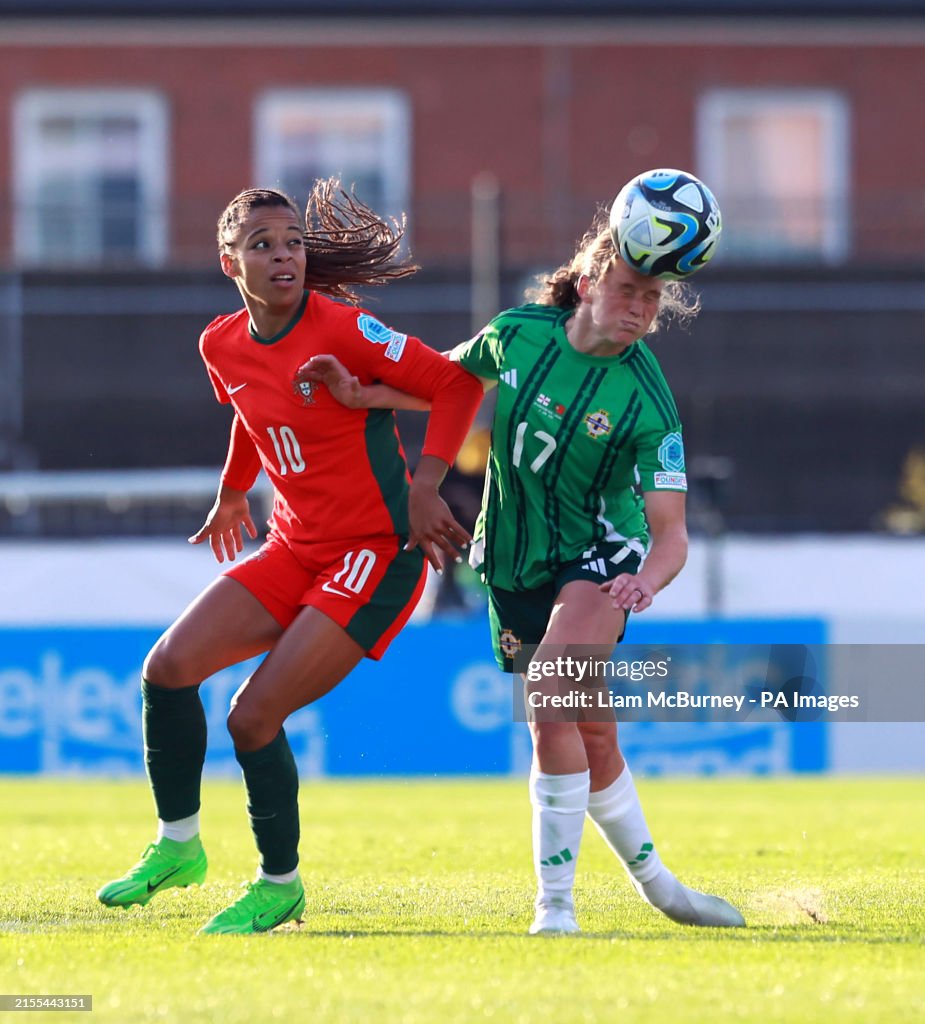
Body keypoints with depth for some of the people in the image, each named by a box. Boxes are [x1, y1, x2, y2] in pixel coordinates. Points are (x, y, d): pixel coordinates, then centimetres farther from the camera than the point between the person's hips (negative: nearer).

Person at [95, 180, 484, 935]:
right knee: (169, 667, -7)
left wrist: (425, 488, -20)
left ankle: (280, 886, 6)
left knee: (253, 718, -14)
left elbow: (456, 383, -14)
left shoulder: (342, 329, -17)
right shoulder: (223, 347, 3)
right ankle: (178, 845, 12)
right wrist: (232, 495, 38)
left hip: (377, 554, -7)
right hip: (295, 549, 7)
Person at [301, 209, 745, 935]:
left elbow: (671, 531, -21)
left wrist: (646, 581, -42)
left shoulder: (648, 402, -18)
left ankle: (556, 902, -23)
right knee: (592, 740, 8)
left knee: (553, 694, -28)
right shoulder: (519, 333, -8)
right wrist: (362, 394, -2)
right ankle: (655, 882, 30)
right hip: (515, 567, 4)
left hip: (599, 559, -4)